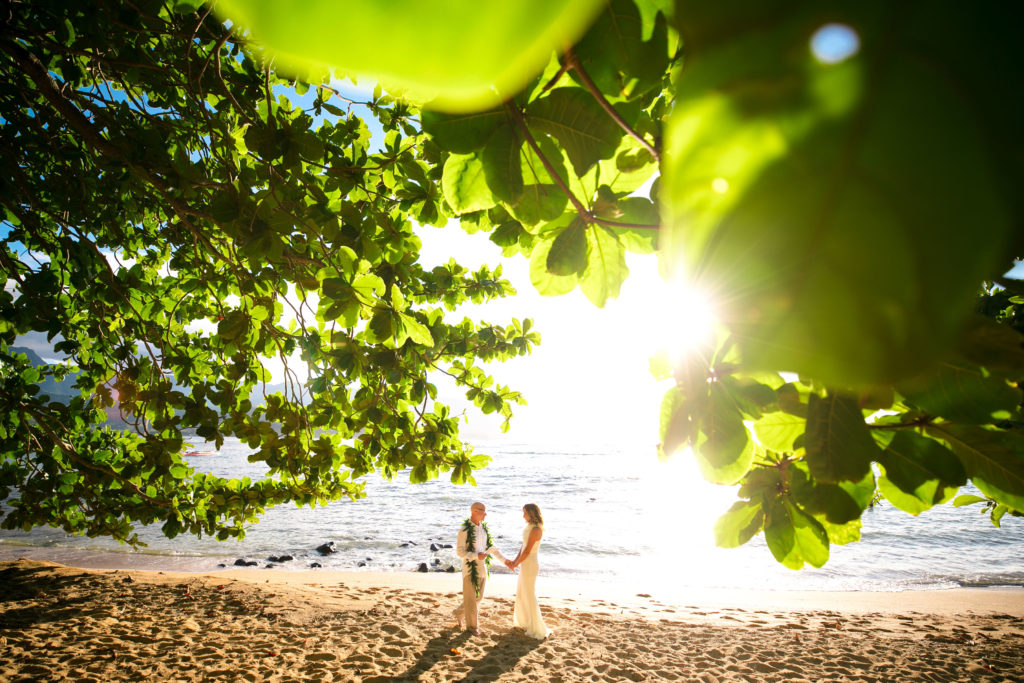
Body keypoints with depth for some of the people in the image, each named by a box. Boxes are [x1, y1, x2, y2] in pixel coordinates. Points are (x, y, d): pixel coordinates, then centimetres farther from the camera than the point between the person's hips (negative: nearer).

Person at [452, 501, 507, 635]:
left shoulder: (483, 528, 6)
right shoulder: (465, 530, -15)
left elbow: (491, 547, 12)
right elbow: (459, 551, -16)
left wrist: (504, 560, 5)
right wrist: (476, 556, -26)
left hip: (482, 568, 7)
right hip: (470, 569, -7)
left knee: (478, 597, 16)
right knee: (471, 598, 6)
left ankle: (458, 613, 37)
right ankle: (472, 625, 23)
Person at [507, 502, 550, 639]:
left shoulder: (535, 530, -23)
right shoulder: (530, 527, 7)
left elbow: (527, 551, -21)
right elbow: (523, 547, 10)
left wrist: (515, 564, -9)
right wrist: (514, 561, 2)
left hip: (530, 566, -10)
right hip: (526, 565, 10)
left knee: (530, 597, 2)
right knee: (520, 594, 22)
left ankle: (537, 629, 13)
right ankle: (524, 621, 39)